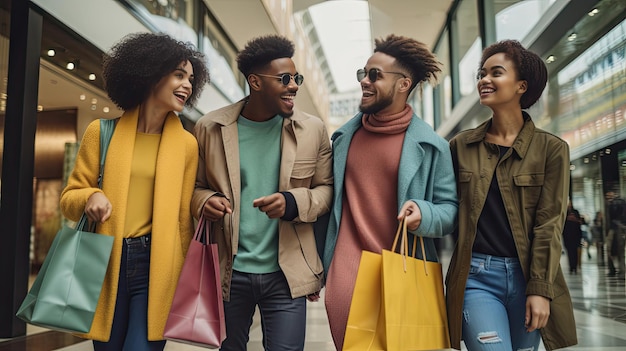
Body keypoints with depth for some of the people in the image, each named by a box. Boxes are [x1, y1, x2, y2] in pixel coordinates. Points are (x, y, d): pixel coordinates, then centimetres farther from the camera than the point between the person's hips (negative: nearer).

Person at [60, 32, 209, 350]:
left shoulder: (187, 143, 3)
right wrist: (91, 197, -14)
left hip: (156, 265, -1)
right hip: (106, 264, 1)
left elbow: (184, 217, 6)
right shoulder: (102, 132, 3)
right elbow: (69, 197, 9)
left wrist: (185, 280, 5)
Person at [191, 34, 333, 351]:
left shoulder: (313, 129, -2)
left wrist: (293, 203, -18)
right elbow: (195, 187, 8)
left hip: (286, 274, 0)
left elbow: (326, 189, 2)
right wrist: (205, 202, -16)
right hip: (228, 271, 1)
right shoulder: (210, 128, -2)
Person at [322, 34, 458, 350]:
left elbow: (451, 209, 1)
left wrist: (424, 214, -23)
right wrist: (316, 267, 15)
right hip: (345, 273, 2)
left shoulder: (430, 145, -3)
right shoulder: (343, 136, 8)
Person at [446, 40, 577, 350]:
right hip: (477, 275, 0)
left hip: (528, 275, 0)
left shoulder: (551, 149, 0)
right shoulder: (461, 145, 5)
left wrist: (540, 289, -9)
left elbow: (549, 224, -4)